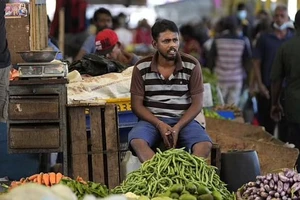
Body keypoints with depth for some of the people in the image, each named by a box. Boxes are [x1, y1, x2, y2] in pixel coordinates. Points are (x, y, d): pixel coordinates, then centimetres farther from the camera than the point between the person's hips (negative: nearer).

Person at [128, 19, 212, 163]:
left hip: (184, 120, 0)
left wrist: (177, 127, -16)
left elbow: (197, 103, -1)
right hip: (152, 120, 0)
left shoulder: (192, 65, -1)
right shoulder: (141, 68, -1)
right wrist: (159, 124, -16)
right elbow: (137, 105, 1)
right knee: (136, 141, -34)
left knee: (205, 145, -30)